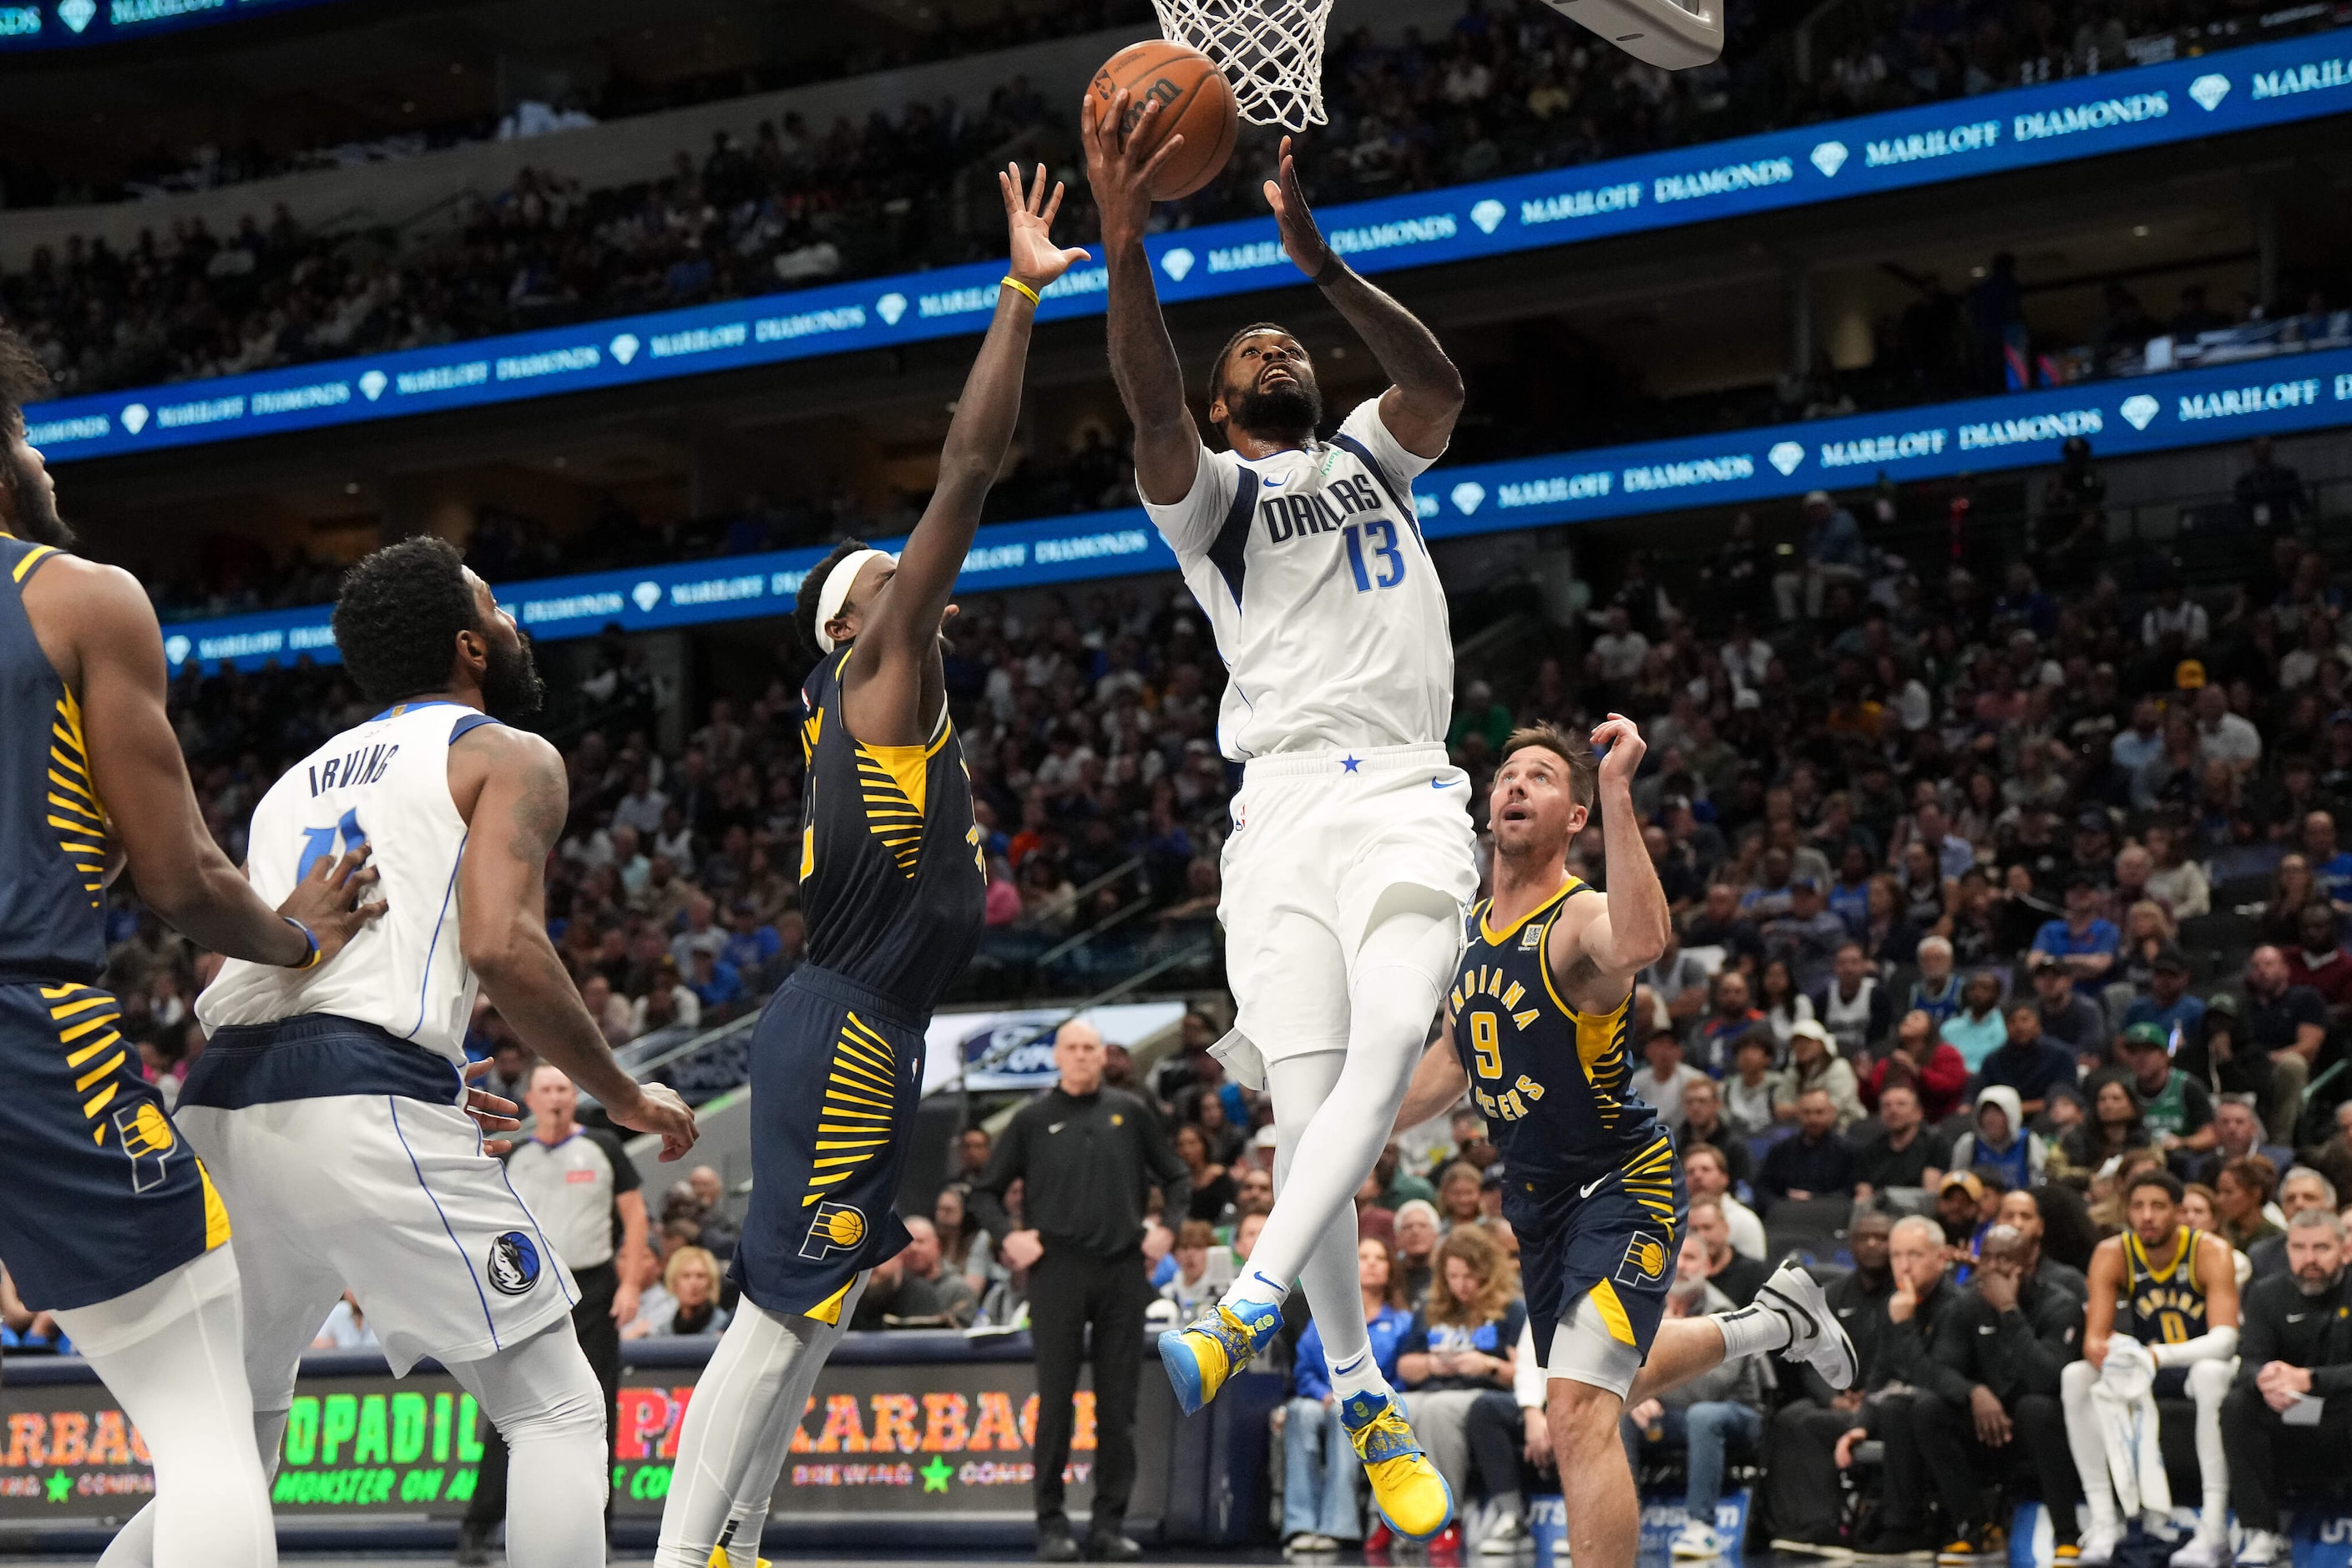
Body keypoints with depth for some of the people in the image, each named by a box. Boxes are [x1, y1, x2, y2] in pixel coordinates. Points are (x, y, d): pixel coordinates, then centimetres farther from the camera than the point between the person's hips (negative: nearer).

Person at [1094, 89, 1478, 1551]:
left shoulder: (1373, 456, 23)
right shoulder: (1208, 488, 15)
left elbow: (1442, 389, 0)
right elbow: (1152, 407, -9)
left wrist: (1322, 261, -12)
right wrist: (1126, 247, -24)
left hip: (1411, 798, 1)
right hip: (1288, 805, -1)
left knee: (1387, 1047, -25)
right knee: (1308, 1114, -9)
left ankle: (1242, 1318, -30)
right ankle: (1367, 1401, 2)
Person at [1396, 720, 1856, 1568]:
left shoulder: (1582, 918, -21)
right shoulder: (1469, 931, 3)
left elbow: (1640, 942, -48)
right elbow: (1450, 1062, 19)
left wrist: (1617, 793, -51)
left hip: (1621, 1186, -9)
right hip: (1535, 1194, 9)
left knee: (1579, 1415, -22)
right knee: (1606, 1384, 28)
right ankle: (1775, 1321, 50)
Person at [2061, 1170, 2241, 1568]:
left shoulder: (2210, 1252, -19)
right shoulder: (2112, 1255, -10)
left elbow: (2226, 1338, -30)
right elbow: (2093, 1338, -15)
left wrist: (2159, 1355, -47)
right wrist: (2111, 1360, -41)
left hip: (2203, 1364, -4)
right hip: (2150, 1373, 4)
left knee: (2211, 1373, -38)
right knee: (2077, 1376, -22)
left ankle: (2214, 1530, -39)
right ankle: (2104, 1521, -20)